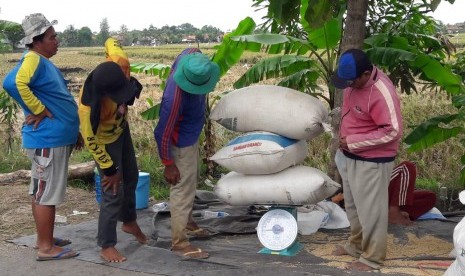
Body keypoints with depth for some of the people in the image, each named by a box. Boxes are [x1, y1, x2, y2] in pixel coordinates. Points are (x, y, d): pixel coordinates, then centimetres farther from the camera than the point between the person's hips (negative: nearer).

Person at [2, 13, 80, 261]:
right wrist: (38, 110, -24)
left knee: (42, 191, 16)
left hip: (55, 138, 10)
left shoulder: (44, 62, 15)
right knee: (46, 193, -3)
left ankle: (45, 239, 27)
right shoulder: (33, 59, -16)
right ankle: (46, 247, 5)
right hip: (47, 140, -10)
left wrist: (72, 131, 21)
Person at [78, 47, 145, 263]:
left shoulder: (120, 64, -31)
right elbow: (90, 140, -27)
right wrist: (110, 169, -18)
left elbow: (111, 42, -6)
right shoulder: (89, 106, -43)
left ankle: (129, 222, 46)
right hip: (106, 140, -7)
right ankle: (106, 246, 11)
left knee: (131, 177, 22)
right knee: (113, 193, -5)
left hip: (122, 129, 7)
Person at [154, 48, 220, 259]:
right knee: (183, 188, -1)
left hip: (192, 136, 9)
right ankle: (179, 242, 10)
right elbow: (162, 133, -29)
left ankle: (186, 220, 44)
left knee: (191, 182, 24)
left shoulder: (191, 56, -19)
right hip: (180, 143, -9)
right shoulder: (175, 97, -39)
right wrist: (168, 164, -20)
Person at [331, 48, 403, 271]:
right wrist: (344, 140, 9)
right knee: (352, 205, 21)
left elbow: (392, 132, -27)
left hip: (372, 161, -9)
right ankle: (356, 244, 39)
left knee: (370, 209, 3)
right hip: (350, 156, 9)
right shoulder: (354, 80, -1)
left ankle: (372, 257, 19)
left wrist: (353, 142, -24)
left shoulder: (382, 94, -28)